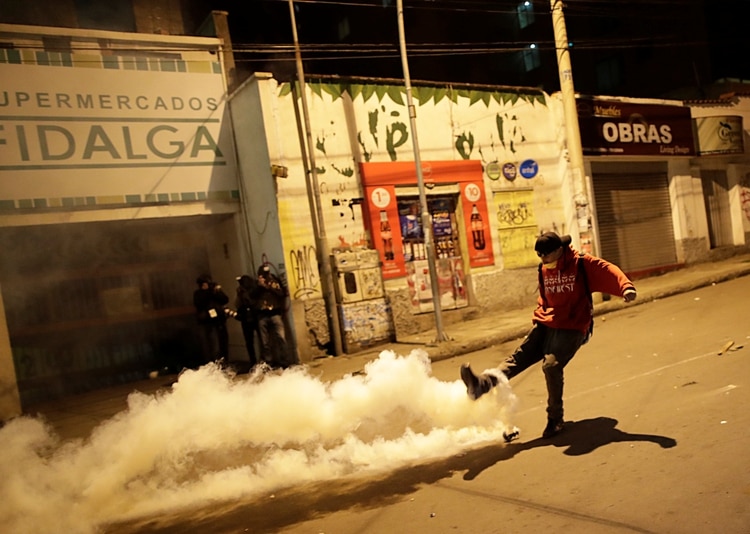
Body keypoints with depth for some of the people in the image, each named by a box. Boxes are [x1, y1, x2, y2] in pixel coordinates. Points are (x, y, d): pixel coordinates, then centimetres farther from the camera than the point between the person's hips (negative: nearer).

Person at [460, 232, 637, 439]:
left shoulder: (583, 264, -8)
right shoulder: (544, 269, 10)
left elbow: (608, 271, -21)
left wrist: (626, 287, -38)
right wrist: (539, 315, 9)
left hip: (571, 328, -6)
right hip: (546, 325, 6)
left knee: (551, 365, -22)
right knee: (519, 355, -10)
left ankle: (555, 418, -5)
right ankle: (483, 383, -27)